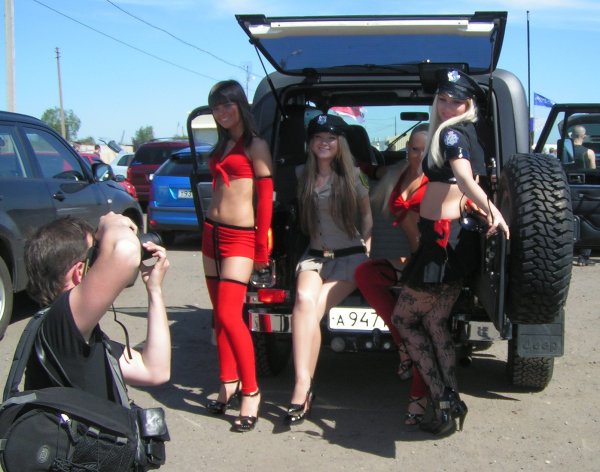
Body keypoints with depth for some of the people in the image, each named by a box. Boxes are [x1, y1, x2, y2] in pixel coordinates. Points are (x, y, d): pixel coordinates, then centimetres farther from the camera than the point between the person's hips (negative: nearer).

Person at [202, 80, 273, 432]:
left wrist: (262, 249, -10)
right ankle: (229, 385, 20)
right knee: (220, 315, 10)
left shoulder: (255, 145, -4)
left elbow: (266, 197, -8)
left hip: (240, 236, -8)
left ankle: (251, 391, -4)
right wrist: (210, 229, 14)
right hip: (212, 232, 8)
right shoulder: (222, 146, 18)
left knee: (229, 315, -15)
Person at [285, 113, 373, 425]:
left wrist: (366, 242, 2)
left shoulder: (352, 175, 3)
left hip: (350, 258, -2)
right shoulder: (302, 174, 7)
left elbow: (366, 214, 15)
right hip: (314, 256, 2)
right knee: (304, 300, -31)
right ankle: (302, 385, -36)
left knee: (313, 308, -26)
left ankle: (303, 389, -21)